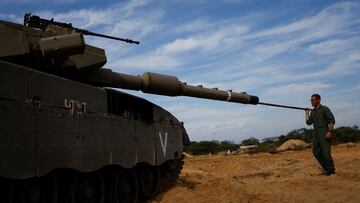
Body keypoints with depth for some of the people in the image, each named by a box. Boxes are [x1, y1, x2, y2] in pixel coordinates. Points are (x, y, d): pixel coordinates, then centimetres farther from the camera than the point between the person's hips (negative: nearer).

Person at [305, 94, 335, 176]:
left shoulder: (324, 109, -3)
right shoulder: (312, 112, 17)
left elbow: (332, 120, -10)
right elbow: (308, 122, 14)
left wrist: (330, 131, -19)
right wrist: (306, 113, 12)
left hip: (325, 135, -8)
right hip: (316, 135, 8)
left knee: (326, 153, -9)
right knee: (316, 152, 7)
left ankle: (331, 171, 3)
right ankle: (327, 169, 18)